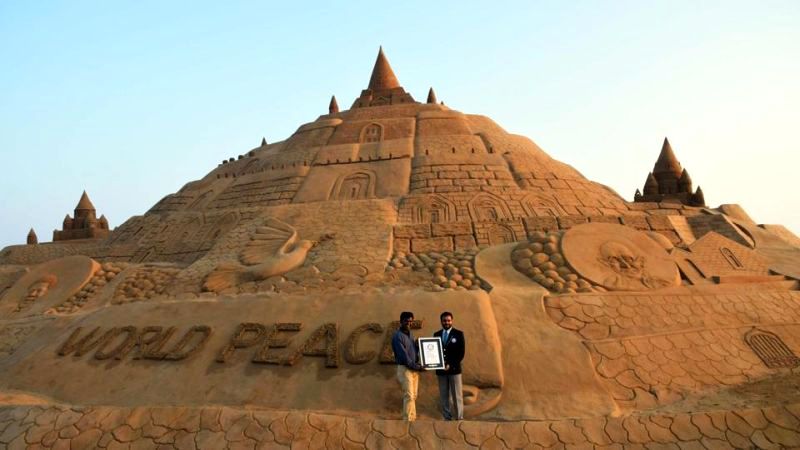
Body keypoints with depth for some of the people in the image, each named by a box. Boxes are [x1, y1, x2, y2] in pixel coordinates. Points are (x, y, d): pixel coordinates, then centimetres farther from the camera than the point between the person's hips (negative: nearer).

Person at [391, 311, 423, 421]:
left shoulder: (410, 334, 14)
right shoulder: (397, 336, -13)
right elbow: (403, 355, -17)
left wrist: (417, 366, -1)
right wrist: (417, 366, -13)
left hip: (414, 369, 8)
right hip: (404, 368, -8)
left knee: (413, 396, 10)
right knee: (409, 396, -10)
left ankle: (412, 418, 17)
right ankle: (408, 420, -6)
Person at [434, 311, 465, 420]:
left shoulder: (458, 334, 0)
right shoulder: (436, 335, 9)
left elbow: (461, 353, -5)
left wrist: (450, 365, -14)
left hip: (454, 369, -3)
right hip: (441, 370, 3)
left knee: (457, 396, 1)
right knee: (444, 396, 6)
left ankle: (459, 418, 9)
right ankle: (447, 418, 14)